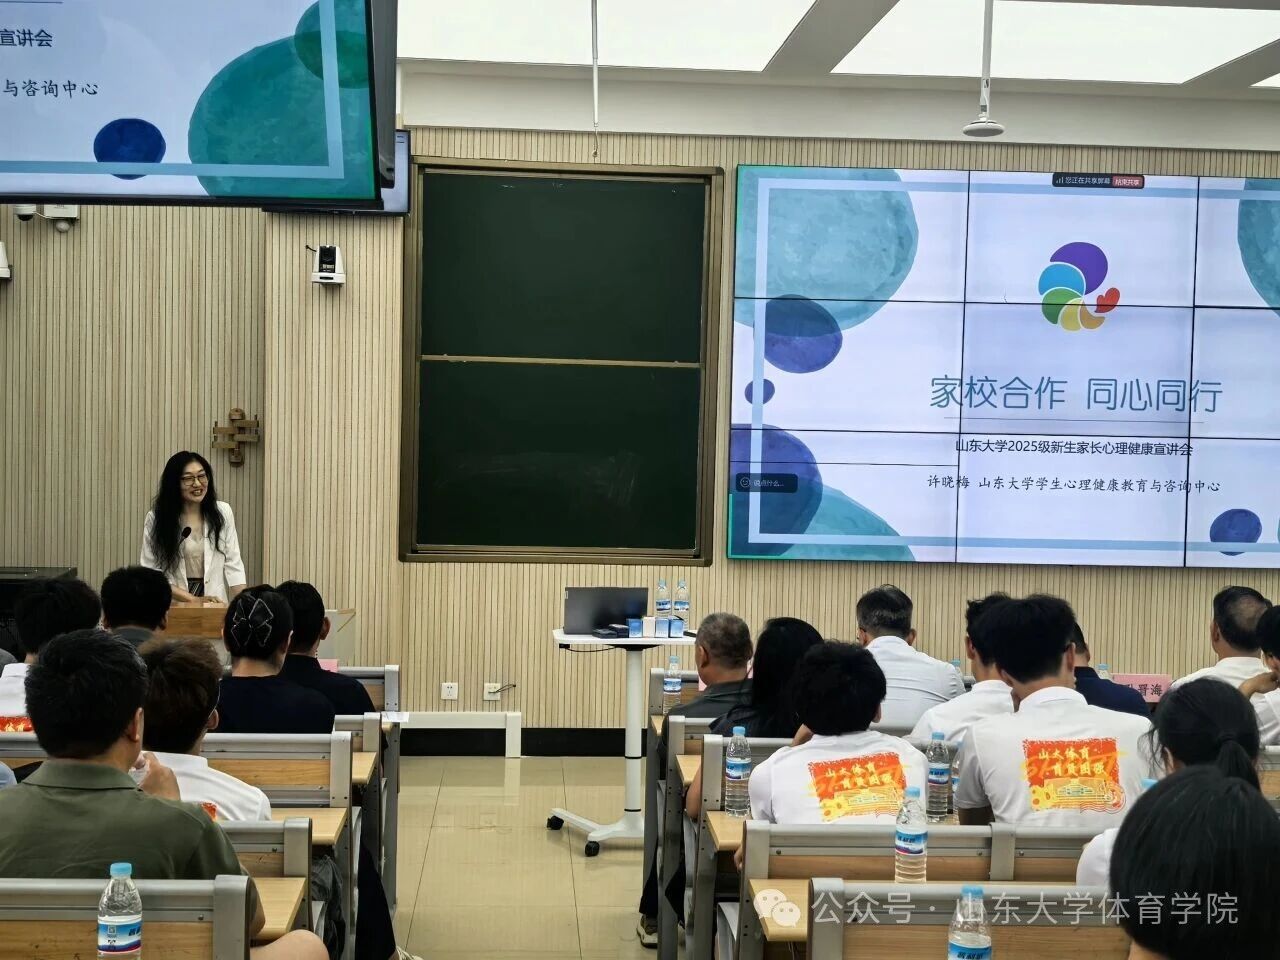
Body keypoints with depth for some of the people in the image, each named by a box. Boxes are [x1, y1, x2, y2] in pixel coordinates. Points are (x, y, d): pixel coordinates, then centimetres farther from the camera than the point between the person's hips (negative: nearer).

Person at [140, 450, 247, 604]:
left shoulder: (222, 512, 6)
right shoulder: (156, 519, 0)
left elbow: (233, 565, 6)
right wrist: (194, 600, -11)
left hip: (215, 603, 1)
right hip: (173, 605, -1)